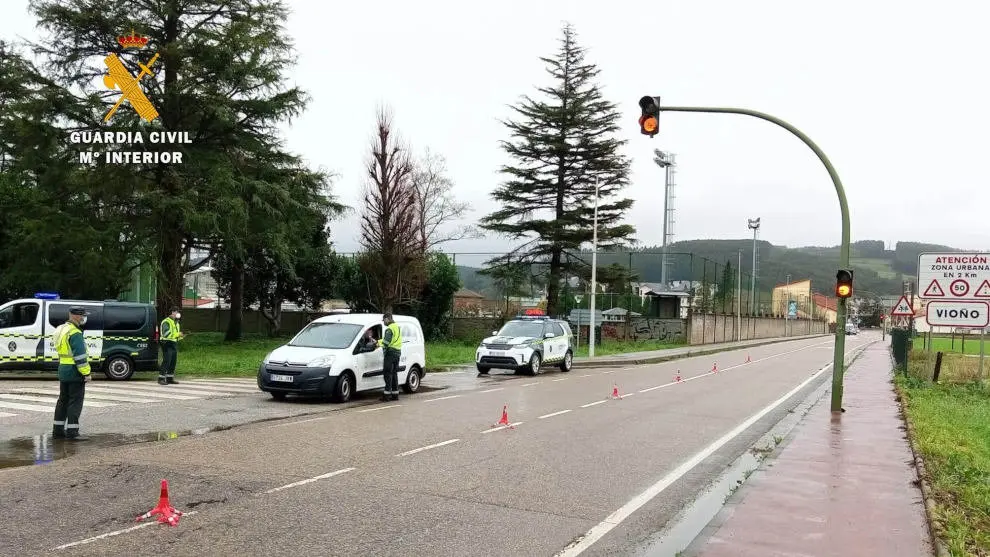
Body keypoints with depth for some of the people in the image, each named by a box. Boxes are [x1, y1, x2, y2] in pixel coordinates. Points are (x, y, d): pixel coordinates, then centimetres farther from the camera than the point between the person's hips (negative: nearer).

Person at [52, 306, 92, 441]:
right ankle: (72, 432, -5)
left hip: (63, 370, 10)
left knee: (63, 400, 16)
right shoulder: (75, 333, -17)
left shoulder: (61, 329, 15)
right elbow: (80, 355, -21)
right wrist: (86, 373, -19)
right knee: (75, 401, -5)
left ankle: (58, 430, 20)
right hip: (75, 372, -10)